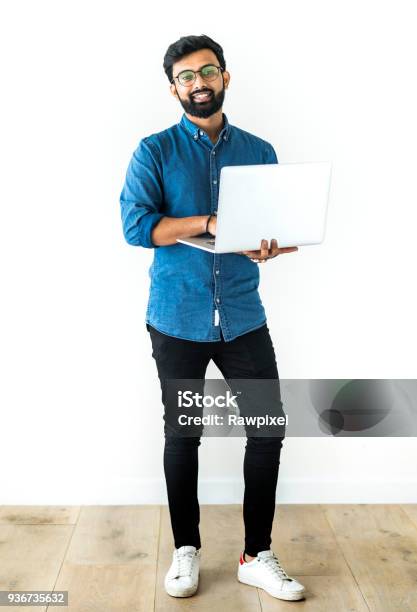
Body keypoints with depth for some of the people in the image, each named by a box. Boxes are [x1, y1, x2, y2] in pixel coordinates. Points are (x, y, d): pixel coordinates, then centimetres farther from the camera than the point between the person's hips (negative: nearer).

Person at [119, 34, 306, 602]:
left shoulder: (259, 152, 9)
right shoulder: (155, 151, 1)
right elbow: (135, 225, -12)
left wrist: (269, 245, -17)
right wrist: (213, 224, -21)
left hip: (243, 316, 2)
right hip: (177, 319, -2)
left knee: (268, 432, 2)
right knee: (182, 435, 10)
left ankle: (257, 555, 21)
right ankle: (186, 550, 29)